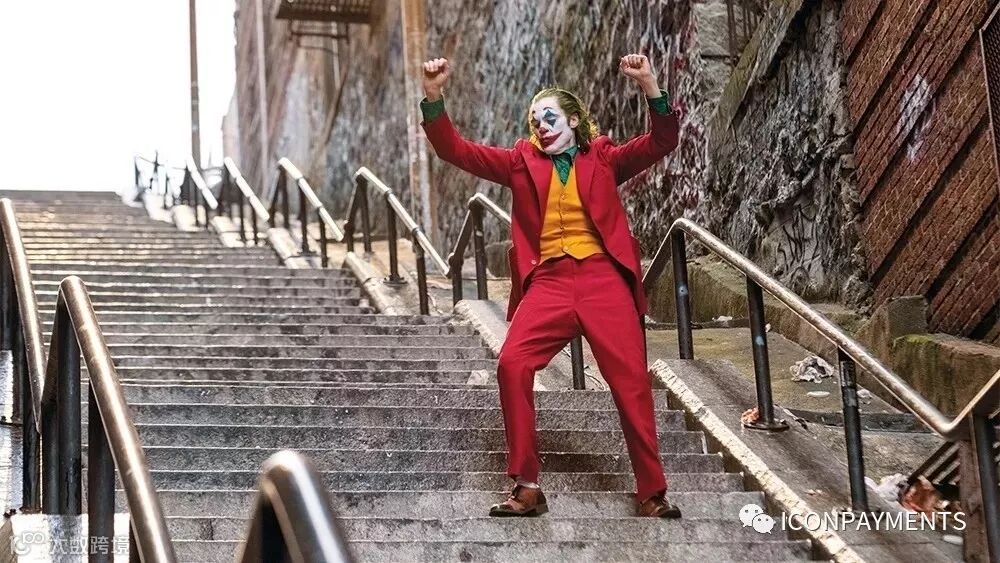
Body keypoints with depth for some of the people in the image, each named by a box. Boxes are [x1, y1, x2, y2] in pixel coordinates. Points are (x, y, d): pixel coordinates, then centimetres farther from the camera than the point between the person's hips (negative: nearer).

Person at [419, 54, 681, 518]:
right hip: (548, 281, 1)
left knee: (631, 379, -6)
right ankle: (526, 488, -14)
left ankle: (652, 493, 4)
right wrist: (434, 98, -5)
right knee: (512, 364, -21)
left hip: (603, 278, -1)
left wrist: (651, 89, -15)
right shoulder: (522, 162, 17)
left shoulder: (603, 160, 14)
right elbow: (455, 150, 10)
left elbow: (661, 144, 1)